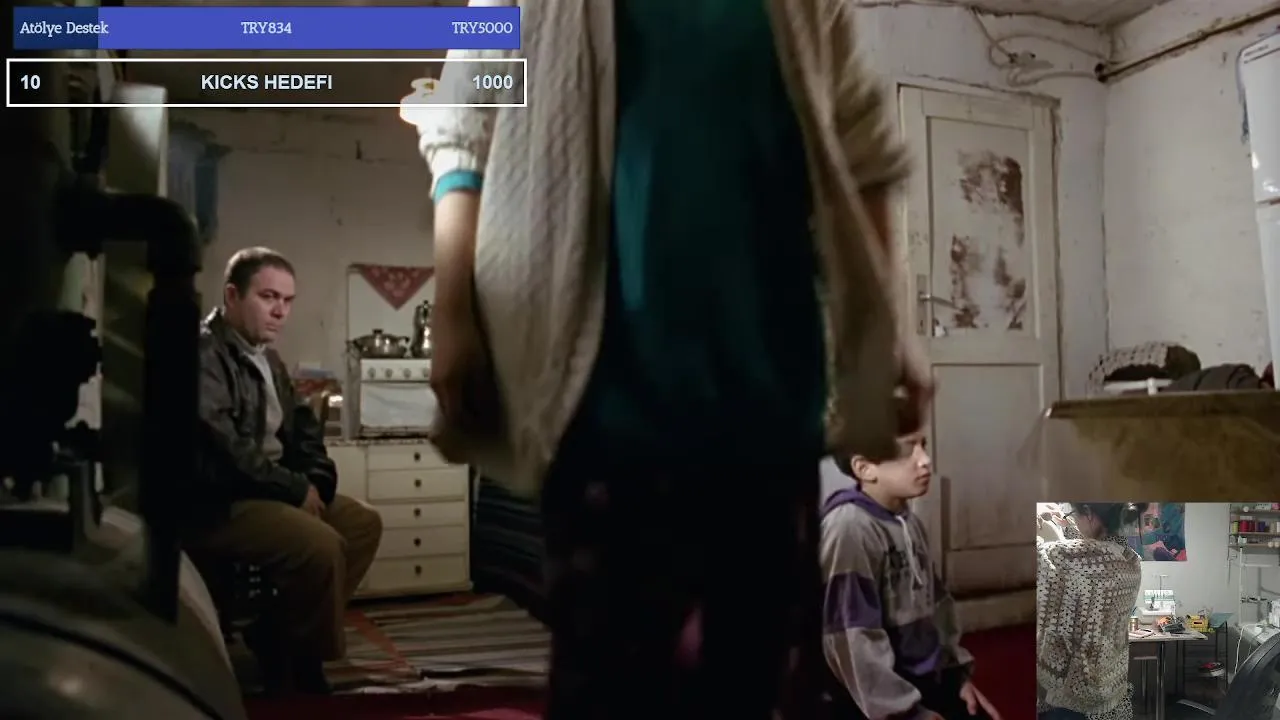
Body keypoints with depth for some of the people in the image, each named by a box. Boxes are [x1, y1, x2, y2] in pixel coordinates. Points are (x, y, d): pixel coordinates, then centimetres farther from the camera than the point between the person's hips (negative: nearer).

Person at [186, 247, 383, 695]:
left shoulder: (268, 360, 17)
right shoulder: (204, 354, -14)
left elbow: (301, 427, 20)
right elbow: (223, 448, -24)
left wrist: (315, 482, 0)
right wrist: (296, 488, -17)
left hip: (268, 492, 10)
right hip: (214, 502, -10)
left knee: (363, 523, 5)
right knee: (321, 544, -28)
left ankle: (279, 636, 2)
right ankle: (301, 670, -8)